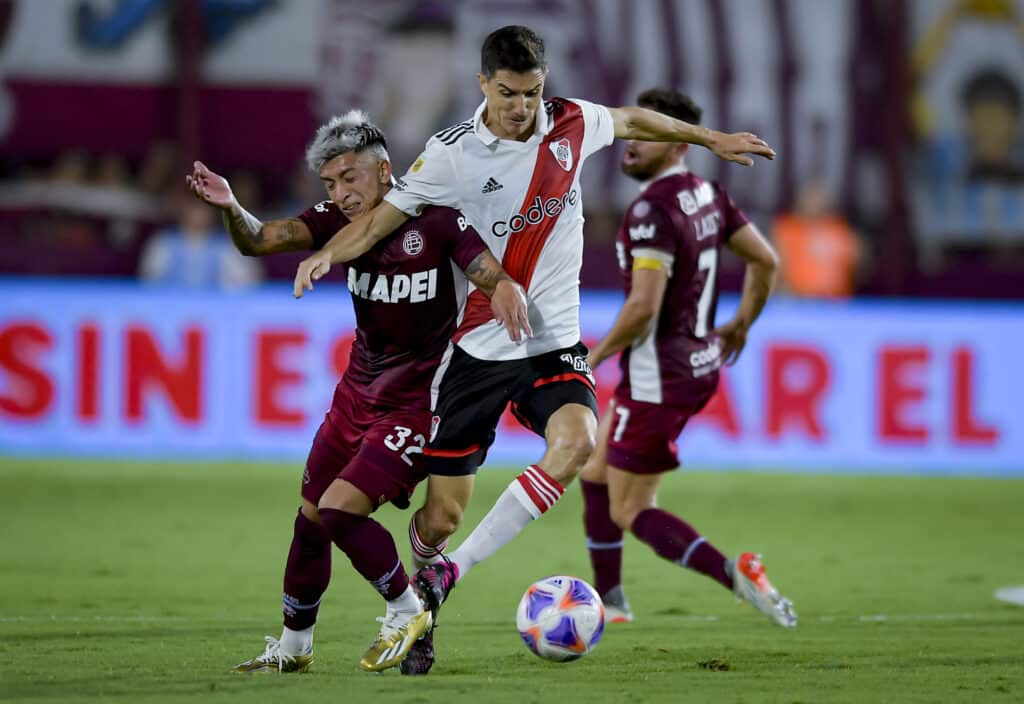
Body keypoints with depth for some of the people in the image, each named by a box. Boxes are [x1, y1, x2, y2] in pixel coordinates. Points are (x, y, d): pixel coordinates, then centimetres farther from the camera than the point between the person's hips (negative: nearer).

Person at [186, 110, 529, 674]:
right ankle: (293, 646, 31)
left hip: (418, 401, -6)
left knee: (340, 509, -18)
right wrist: (230, 208, -38)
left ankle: (407, 613, 3)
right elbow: (260, 241, -16)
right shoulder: (341, 220, -5)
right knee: (311, 516, 12)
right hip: (359, 391, 6)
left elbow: (496, 278, -24)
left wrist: (506, 291, -49)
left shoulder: (435, 220, -18)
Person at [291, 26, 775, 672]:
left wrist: (711, 139, 32)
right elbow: (383, 218, -6)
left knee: (575, 443, -29)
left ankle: (450, 572, -19)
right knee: (441, 516, -3)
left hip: (554, 343, 2)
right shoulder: (453, 153, -10)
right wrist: (329, 253, -26)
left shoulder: (572, 123, 0)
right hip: (479, 348, -2)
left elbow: (631, 120, 20)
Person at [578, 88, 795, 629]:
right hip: (700, 365, 9)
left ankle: (732, 573, -16)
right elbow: (766, 261, 13)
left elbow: (644, 306, -27)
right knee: (596, 473, 23)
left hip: (657, 377, -9)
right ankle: (608, 601, 30)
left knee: (631, 513, -1)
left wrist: (596, 355, -13)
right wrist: (741, 325, 25)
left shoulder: (652, 210, -22)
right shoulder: (708, 195, 5)